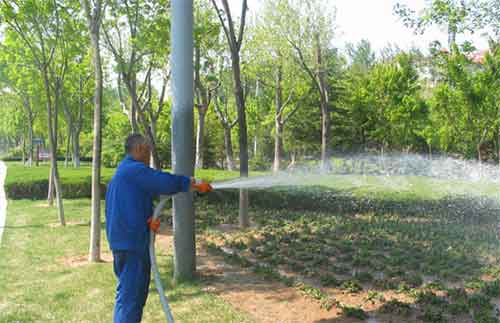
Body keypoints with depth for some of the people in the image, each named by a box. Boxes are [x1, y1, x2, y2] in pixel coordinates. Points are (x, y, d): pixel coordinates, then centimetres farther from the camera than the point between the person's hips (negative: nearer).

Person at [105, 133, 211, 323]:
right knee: (129, 295, -7)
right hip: (132, 242, -10)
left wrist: (148, 219, -4)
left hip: (121, 241, 10)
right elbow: (167, 183, -21)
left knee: (136, 293, 19)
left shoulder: (121, 173, 19)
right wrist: (195, 184, -6)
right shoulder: (135, 170, -13)